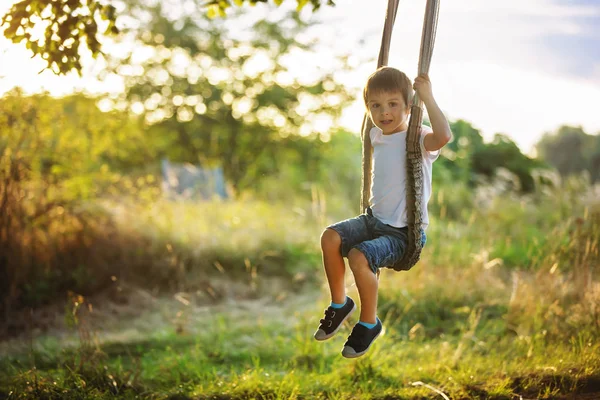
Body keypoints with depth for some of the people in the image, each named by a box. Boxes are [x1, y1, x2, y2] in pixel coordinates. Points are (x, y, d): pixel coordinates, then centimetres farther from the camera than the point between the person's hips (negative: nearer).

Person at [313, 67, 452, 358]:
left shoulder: (418, 138, -15)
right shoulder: (376, 137, 8)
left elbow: (443, 136, -40)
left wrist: (427, 97, -34)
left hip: (403, 232, -7)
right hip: (374, 219, 8)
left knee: (359, 257, -28)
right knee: (330, 237, -12)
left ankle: (369, 323, -3)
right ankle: (339, 304, 9)